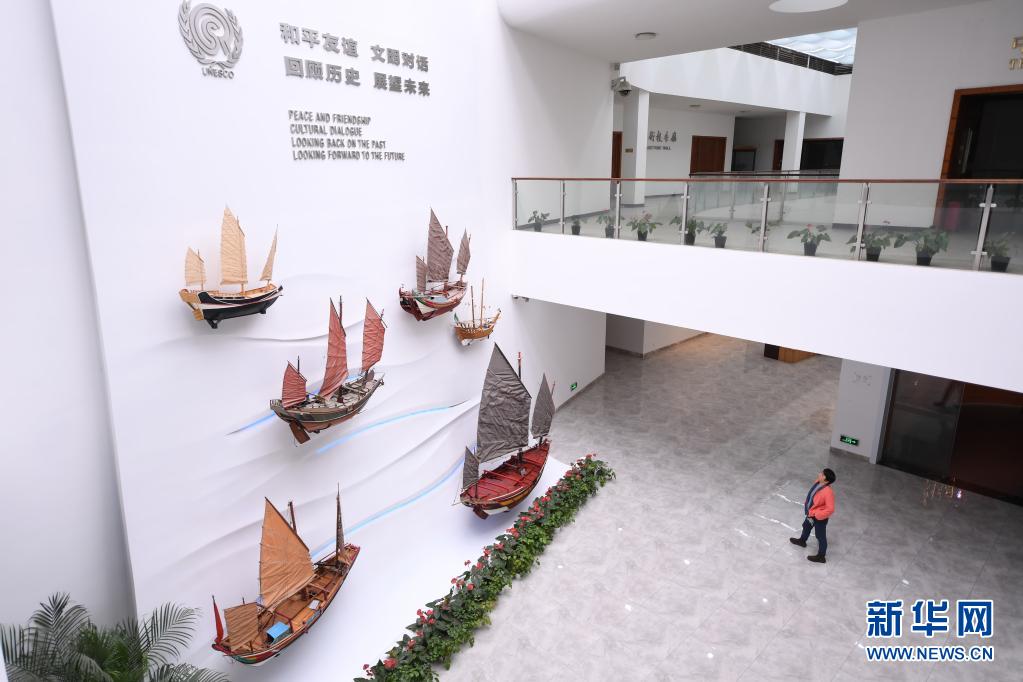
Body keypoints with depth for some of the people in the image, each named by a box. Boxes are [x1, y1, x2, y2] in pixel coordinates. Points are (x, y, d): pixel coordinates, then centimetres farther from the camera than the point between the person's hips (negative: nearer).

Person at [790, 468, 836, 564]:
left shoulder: (828, 492, -37)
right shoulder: (817, 482, -12)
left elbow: (830, 509, -35)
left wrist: (817, 515, -27)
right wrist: (806, 505, 10)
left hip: (820, 518, -9)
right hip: (811, 513, 9)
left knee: (821, 536, 12)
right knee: (806, 526, 32)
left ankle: (821, 557, 32)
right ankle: (802, 541, 60)